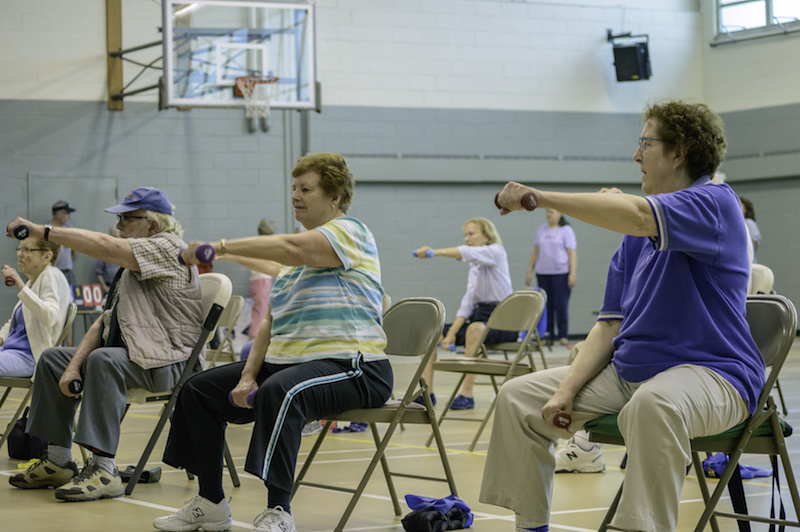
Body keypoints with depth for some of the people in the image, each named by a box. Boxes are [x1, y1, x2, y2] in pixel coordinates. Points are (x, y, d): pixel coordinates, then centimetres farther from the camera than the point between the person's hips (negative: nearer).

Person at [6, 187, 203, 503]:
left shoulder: (168, 248, -12)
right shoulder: (133, 265, 18)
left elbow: (105, 248, -26)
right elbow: (106, 321, 13)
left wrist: (42, 231, -24)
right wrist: (74, 366, -1)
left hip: (168, 363, -10)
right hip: (130, 354, 11)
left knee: (103, 360, -36)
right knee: (53, 359, 10)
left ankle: (103, 470, -35)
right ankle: (58, 462, 8)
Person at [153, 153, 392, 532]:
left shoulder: (349, 231, -6)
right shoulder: (295, 259, 21)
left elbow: (293, 248, -27)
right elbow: (271, 322, 15)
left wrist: (221, 248, -30)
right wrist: (248, 376, 0)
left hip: (348, 366, -10)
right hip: (288, 360, 10)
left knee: (279, 392, -39)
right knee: (199, 390, 5)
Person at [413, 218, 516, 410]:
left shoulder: (497, 252, -6)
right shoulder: (475, 266, 17)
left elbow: (468, 253, -27)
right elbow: (468, 302, 10)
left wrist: (435, 252, -41)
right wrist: (452, 333, -4)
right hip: (478, 315, 9)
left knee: (475, 328, -40)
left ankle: (467, 393, -37)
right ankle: (427, 392, -5)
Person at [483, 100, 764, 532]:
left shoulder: (715, 204, -9)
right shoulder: (635, 237, 17)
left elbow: (637, 215, -29)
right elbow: (610, 323, 12)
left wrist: (537, 197, -26)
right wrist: (567, 390, -3)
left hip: (707, 371, -8)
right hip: (627, 370, 8)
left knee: (652, 405, -41)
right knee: (519, 397, 4)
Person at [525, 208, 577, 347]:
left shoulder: (566, 230, 0)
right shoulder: (542, 229, 15)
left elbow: (572, 253, -6)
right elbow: (536, 251, 18)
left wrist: (573, 273, -14)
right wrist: (529, 271, 13)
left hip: (561, 273, -5)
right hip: (543, 273, 5)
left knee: (561, 305, -7)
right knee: (546, 305, 2)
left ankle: (563, 336, -2)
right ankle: (548, 336, 6)